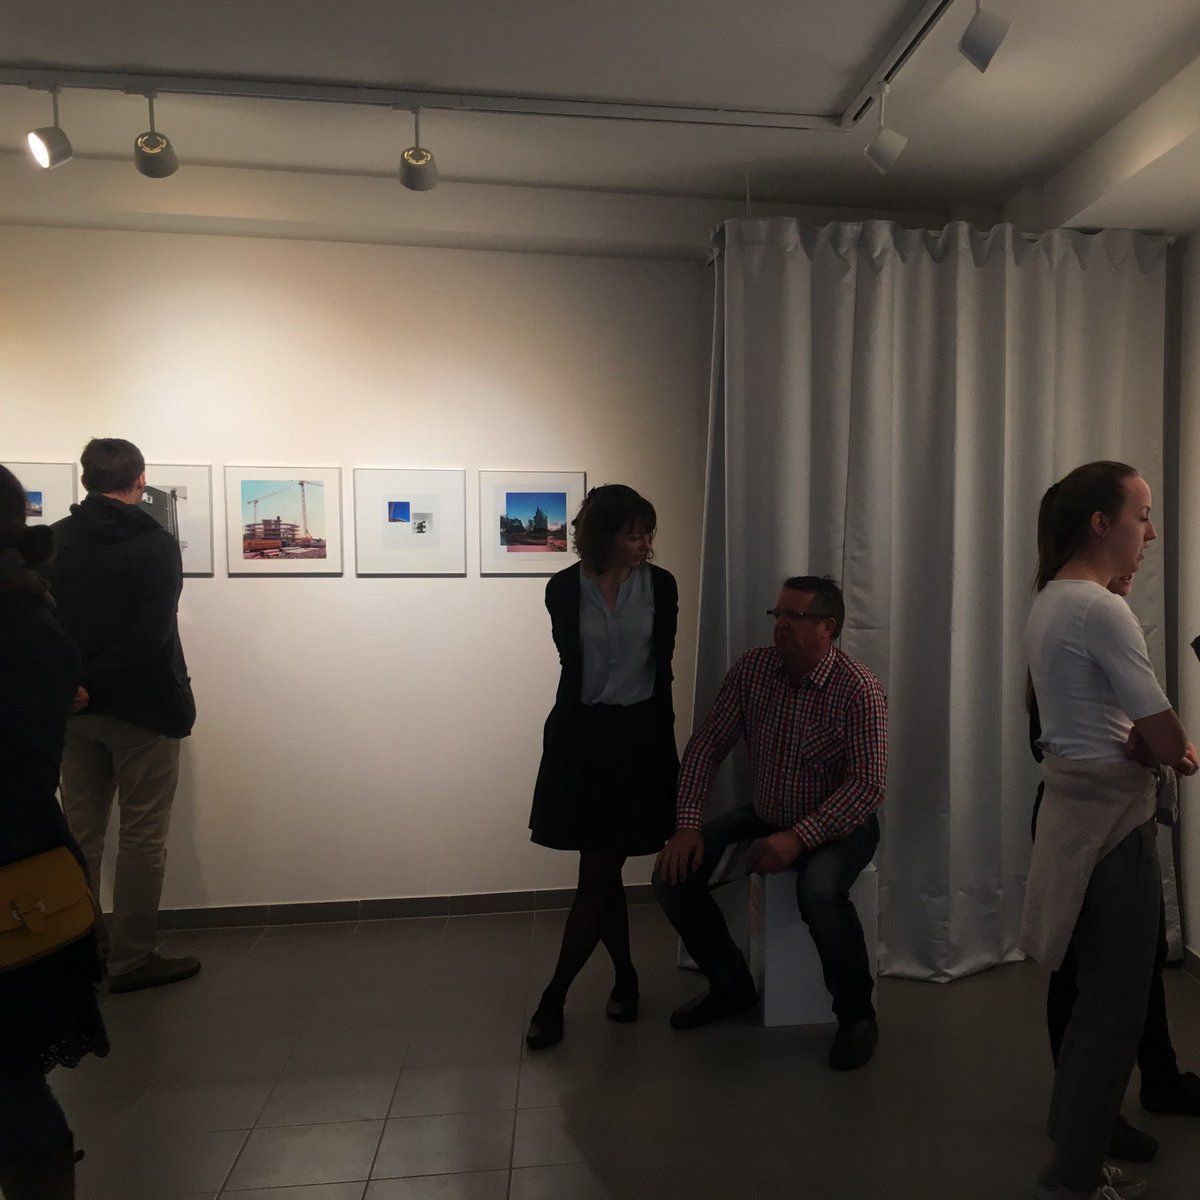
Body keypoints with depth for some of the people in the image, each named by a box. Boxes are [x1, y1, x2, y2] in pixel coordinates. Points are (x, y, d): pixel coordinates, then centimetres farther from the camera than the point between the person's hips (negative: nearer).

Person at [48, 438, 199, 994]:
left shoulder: (52, 542, 3)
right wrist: (94, 685, -14)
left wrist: (72, 687, -1)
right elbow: (151, 634, -20)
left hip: (74, 712, 5)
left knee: (81, 836, 17)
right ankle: (131, 960, 13)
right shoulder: (155, 543, -12)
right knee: (142, 839, 5)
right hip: (141, 709, -5)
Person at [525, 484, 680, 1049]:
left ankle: (553, 999, 11)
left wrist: (660, 740, 4)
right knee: (603, 871, 10)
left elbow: (662, 668, 3)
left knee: (597, 874, -1)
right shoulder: (564, 590, -2)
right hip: (581, 734, 1)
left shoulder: (660, 585, -2)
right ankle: (625, 976, 31)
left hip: (640, 735, -1)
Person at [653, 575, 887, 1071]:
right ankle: (731, 985, 14)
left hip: (837, 825, -5)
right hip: (765, 817, 5)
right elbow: (706, 745, -5)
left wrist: (799, 837, -32)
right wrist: (687, 825, -15)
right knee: (674, 872, -11)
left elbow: (867, 784, -22)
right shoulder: (752, 668, -6)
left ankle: (856, 1016, -5)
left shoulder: (858, 688, -18)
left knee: (819, 892, -36)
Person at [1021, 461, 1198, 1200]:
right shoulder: (1102, 609, -20)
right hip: (1113, 819, -10)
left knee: (1098, 996, 20)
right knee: (1116, 1008, 4)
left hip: (1077, 806, 10)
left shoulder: (1051, 602, 10)